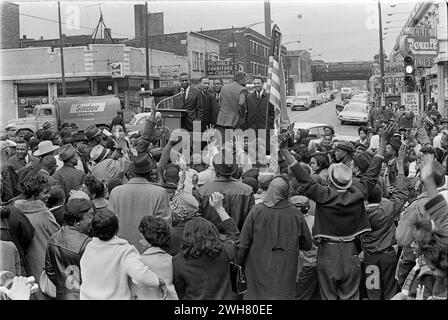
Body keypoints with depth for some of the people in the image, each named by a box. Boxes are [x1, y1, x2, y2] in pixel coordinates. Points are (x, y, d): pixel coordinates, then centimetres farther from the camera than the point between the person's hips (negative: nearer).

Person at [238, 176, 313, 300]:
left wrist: (240, 262, 10)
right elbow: (307, 245, 5)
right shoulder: (296, 214, -5)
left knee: (256, 295, 12)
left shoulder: (257, 211, -9)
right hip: (285, 271, 1)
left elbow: (244, 243, -5)